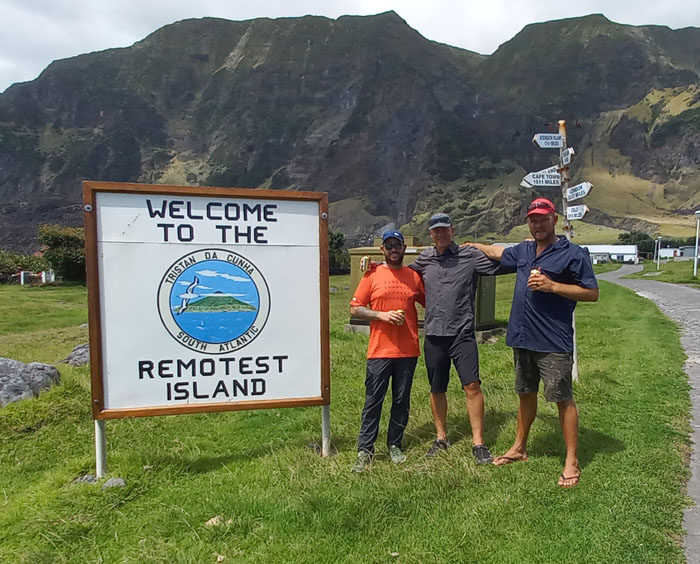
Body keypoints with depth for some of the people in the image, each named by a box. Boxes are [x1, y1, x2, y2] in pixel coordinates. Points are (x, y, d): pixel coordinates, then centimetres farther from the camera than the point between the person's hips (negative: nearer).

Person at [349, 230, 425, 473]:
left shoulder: (414, 276, 9)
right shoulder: (372, 275, 2)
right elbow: (355, 308, -1)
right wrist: (382, 315, -12)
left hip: (408, 350, 3)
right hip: (379, 350, -2)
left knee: (402, 401, 10)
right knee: (373, 400, 1)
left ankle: (394, 445, 25)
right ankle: (365, 450, 10)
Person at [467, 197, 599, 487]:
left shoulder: (573, 253, -7)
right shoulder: (523, 251, 12)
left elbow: (592, 293, -9)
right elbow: (499, 252, 33)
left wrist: (551, 285, -18)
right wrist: (473, 245, 42)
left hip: (554, 343, -6)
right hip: (523, 339, 7)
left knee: (563, 399, 0)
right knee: (526, 394, 19)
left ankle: (572, 462, 13)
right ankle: (519, 448, 34)